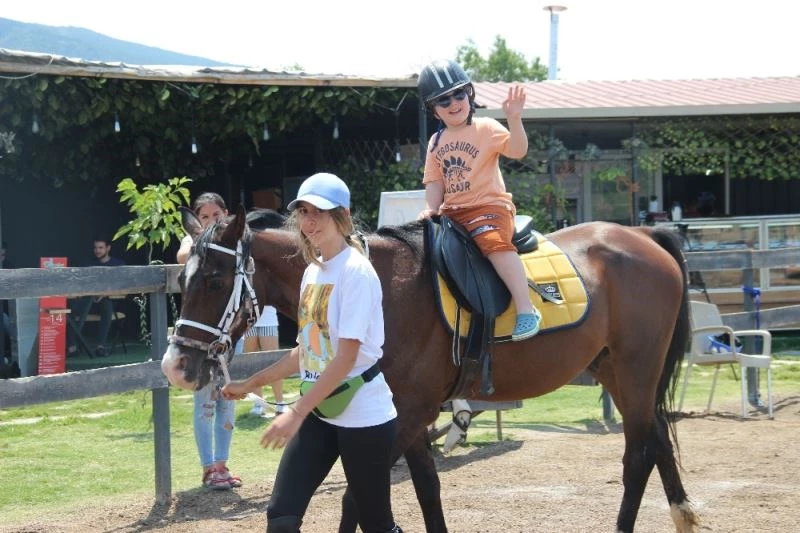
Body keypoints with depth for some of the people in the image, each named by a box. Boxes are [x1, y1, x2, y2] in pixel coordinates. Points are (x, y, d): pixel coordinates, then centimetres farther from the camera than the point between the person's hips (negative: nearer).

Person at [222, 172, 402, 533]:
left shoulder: (356, 272, -15)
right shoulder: (312, 272, 10)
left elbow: (346, 357, -21)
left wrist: (296, 412, -25)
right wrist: (250, 384, 20)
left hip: (363, 416, -7)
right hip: (319, 413, 7)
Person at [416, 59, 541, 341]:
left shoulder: (486, 128, -2)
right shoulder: (436, 142, 15)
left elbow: (517, 150, -16)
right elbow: (435, 181, 14)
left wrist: (514, 119, -32)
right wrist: (430, 209, -4)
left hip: (489, 206, -7)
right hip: (451, 212, 7)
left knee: (494, 241, -34)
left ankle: (525, 310, -37)